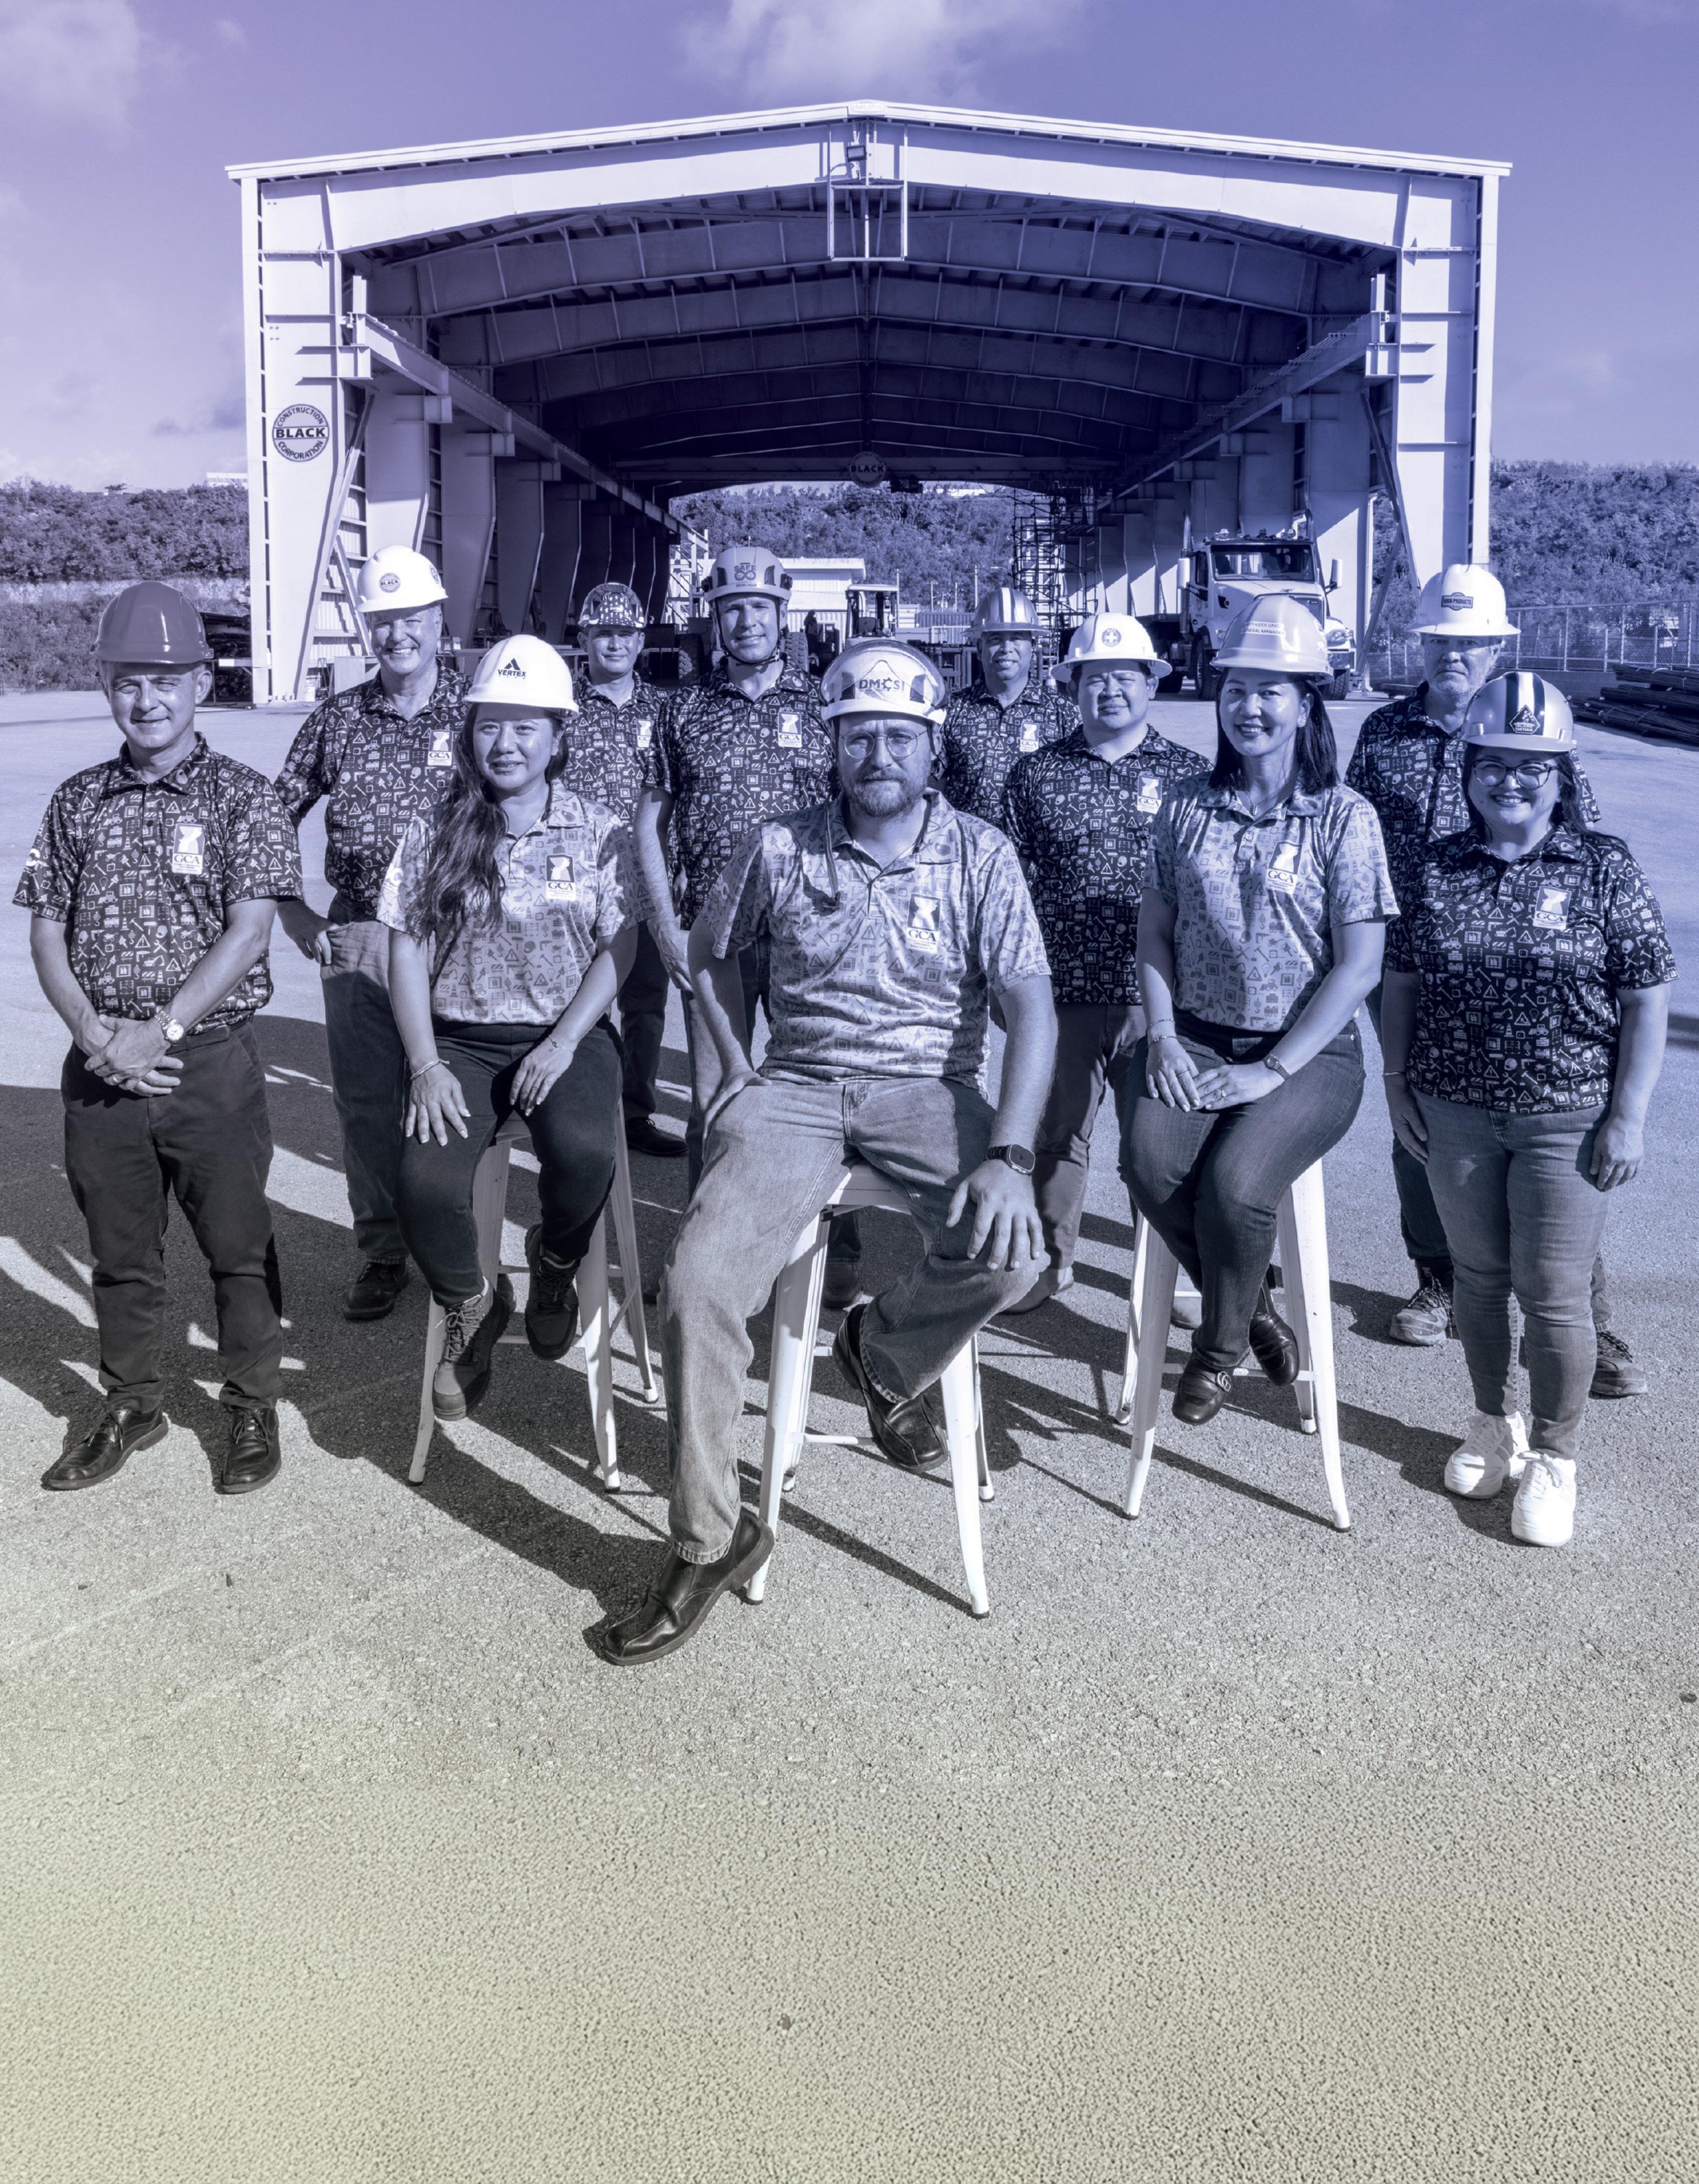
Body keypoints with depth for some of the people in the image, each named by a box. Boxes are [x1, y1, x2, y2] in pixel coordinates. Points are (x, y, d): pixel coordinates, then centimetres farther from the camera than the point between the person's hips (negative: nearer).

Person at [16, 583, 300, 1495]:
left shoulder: (240, 795, -5)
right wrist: (92, 1029, -9)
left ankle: (252, 1410, 24)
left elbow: (247, 933, -12)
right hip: (101, 1070, 4)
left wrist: (160, 1031, -17)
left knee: (238, 1248, 7)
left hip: (212, 1064, -4)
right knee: (120, 1252, 15)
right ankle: (133, 1407, 33)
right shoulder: (77, 802, 7)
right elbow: (47, 929, 7)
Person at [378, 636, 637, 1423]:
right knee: (423, 1184, -26)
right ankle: (471, 1304, 6)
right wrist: (425, 1065, -8)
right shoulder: (435, 835, 6)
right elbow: (408, 952, 4)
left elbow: (617, 952, 1)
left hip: (566, 1038, -1)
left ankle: (554, 1261, 3)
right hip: (459, 1039, 1)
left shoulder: (600, 833, 4)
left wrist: (562, 1045, -13)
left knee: (583, 1153, -33)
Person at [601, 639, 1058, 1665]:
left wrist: (1008, 1154, -24)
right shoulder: (780, 848, 3)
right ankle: (709, 1540, -6)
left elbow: (1032, 1010, -10)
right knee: (698, 1282, -22)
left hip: (929, 1087, -1)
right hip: (799, 1088, 1)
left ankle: (883, 1350, 5)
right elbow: (712, 952, 21)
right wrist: (738, 1071, 8)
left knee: (1009, 1250, -30)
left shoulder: (981, 856, -2)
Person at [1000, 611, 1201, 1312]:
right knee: (1055, 1131, 11)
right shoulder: (1035, 774, 6)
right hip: (1061, 992, 1)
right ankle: (1050, 1260, 26)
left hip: (1155, 994, -1)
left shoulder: (1187, 773, 4)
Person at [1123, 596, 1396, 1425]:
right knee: (1148, 1161, -26)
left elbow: (1358, 966, -6)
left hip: (1308, 1052, -3)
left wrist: (1273, 1070, -13)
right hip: (1196, 1039, 3)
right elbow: (1154, 930, 11)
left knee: (1234, 1182, -29)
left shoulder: (1346, 818, -3)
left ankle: (1220, 1344, 2)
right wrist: (1163, 1036, -5)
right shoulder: (1187, 808, 8)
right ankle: (1252, 1306, 1)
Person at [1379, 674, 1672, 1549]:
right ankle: (1494, 1422, 36)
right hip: (1455, 1112, 3)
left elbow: (1647, 999, -5)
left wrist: (1627, 1116, -8)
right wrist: (1397, 1082, 2)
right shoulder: (1440, 868, 2)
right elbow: (1402, 982, 9)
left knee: (1553, 1296, 1)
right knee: (1477, 1277, 16)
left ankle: (1553, 1457, 19)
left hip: (1565, 1117, -3)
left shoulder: (1605, 870, -6)